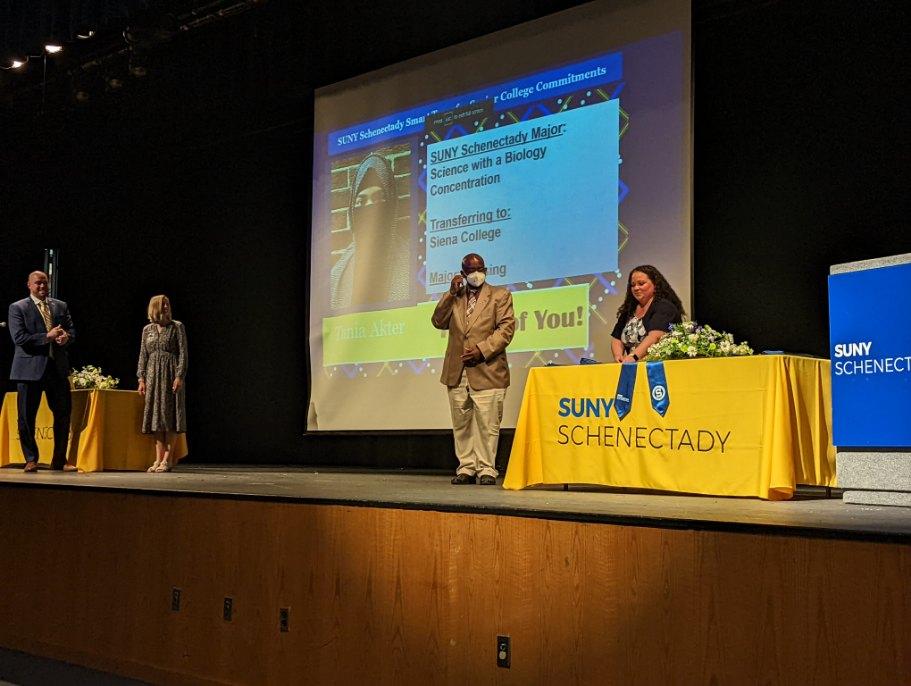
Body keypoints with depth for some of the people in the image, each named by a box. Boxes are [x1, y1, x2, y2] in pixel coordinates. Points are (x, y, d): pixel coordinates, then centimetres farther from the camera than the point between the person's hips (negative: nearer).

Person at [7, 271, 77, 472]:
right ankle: (31, 460, 16)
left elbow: (71, 332, 13)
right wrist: (48, 336, -16)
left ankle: (59, 461, 15)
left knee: (63, 414, 4)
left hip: (57, 367, 4)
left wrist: (65, 338, -11)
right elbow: (19, 338, -11)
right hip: (30, 368, -4)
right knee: (27, 417, 2)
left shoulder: (61, 306, 13)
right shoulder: (17, 308, 0)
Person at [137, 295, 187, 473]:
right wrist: (141, 378, 5)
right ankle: (158, 458, 4)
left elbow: (183, 353, -3)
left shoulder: (177, 327, 2)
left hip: (170, 374, -4)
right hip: (153, 375, 4)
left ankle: (167, 459, -5)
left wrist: (180, 376, -12)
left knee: (169, 413, -6)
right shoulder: (147, 329, 12)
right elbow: (143, 355, 13)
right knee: (156, 413, 2)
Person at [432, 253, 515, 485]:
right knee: (461, 424, 6)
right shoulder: (454, 297, 19)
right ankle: (466, 468, 12)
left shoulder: (500, 295, 6)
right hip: (457, 373, 4)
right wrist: (451, 293, -1)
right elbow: (438, 322, 7)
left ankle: (486, 470, 1)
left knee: (487, 424, -6)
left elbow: (506, 327, -4)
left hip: (486, 372, -4)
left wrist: (482, 349, -14)